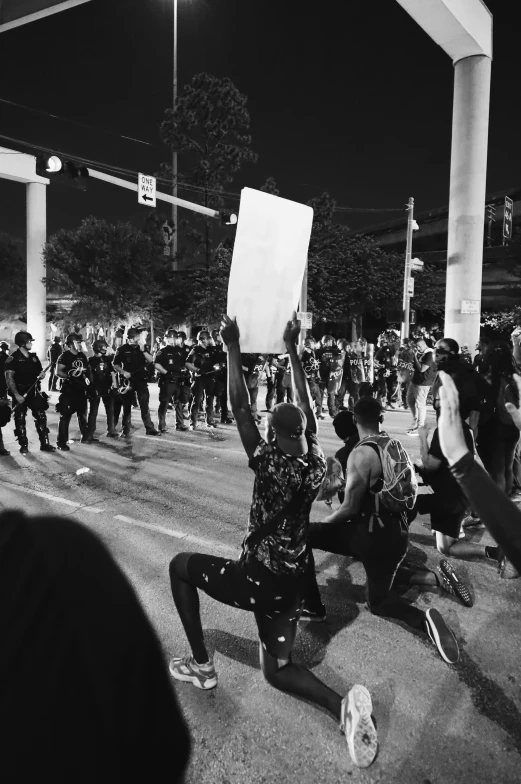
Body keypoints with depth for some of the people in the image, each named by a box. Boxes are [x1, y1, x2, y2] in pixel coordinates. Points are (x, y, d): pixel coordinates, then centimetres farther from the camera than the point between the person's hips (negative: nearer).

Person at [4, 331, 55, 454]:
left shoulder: (34, 357, 10)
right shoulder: (13, 358, -9)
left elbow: (40, 371, 22)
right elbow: (9, 378, -15)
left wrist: (42, 374, -4)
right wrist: (16, 394, -22)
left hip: (34, 392, 5)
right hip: (20, 393, -5)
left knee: (41, 417, 1)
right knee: (20, 420, 4)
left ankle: (44, 444, 8)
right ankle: (23, 445, 14)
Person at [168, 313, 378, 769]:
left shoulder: (269, 464, -20)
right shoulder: (318, 464, -4)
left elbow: (240, 408, -16)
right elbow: (306, 407, 5)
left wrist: (233, 346, -10)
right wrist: (292, 348, 11)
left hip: (256, 579, -6)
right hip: (291, 581, 6)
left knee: (180, 566, 17)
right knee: (277, 670, 21)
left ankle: (201, 665, 18)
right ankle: (341, 706, -7)